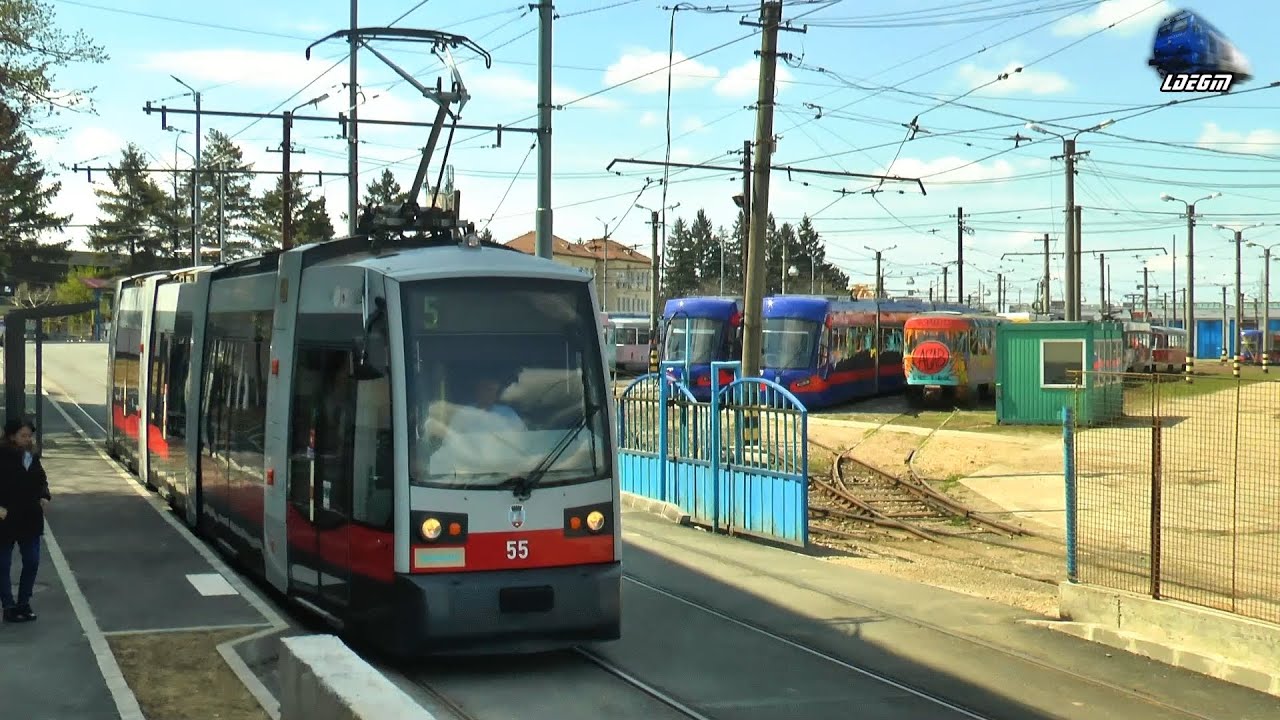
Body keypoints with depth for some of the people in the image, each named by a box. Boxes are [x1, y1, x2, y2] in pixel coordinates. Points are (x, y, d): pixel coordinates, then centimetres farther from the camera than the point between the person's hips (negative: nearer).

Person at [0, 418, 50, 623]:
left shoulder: (33, 456, 6)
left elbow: (41, 479, 18)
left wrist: (44, 497, 1)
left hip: (31, 518, 6)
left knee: (32, 562, 8)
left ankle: (23, 604, 21)